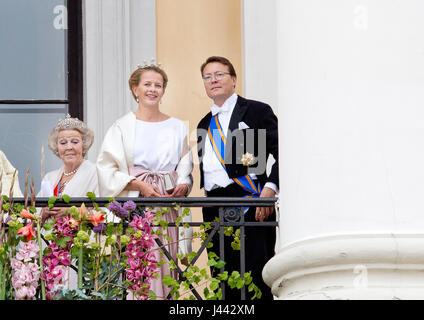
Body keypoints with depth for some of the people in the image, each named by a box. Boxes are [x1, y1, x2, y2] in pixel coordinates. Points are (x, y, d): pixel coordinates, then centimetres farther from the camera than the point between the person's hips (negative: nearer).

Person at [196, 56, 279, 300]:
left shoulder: (257, 111, 5)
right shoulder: (205, 125, 24)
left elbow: (282, 154, -3)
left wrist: (270, 187, -17)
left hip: (249, 205, -6)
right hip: (214, 211, 6)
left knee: (255, 279, -12)